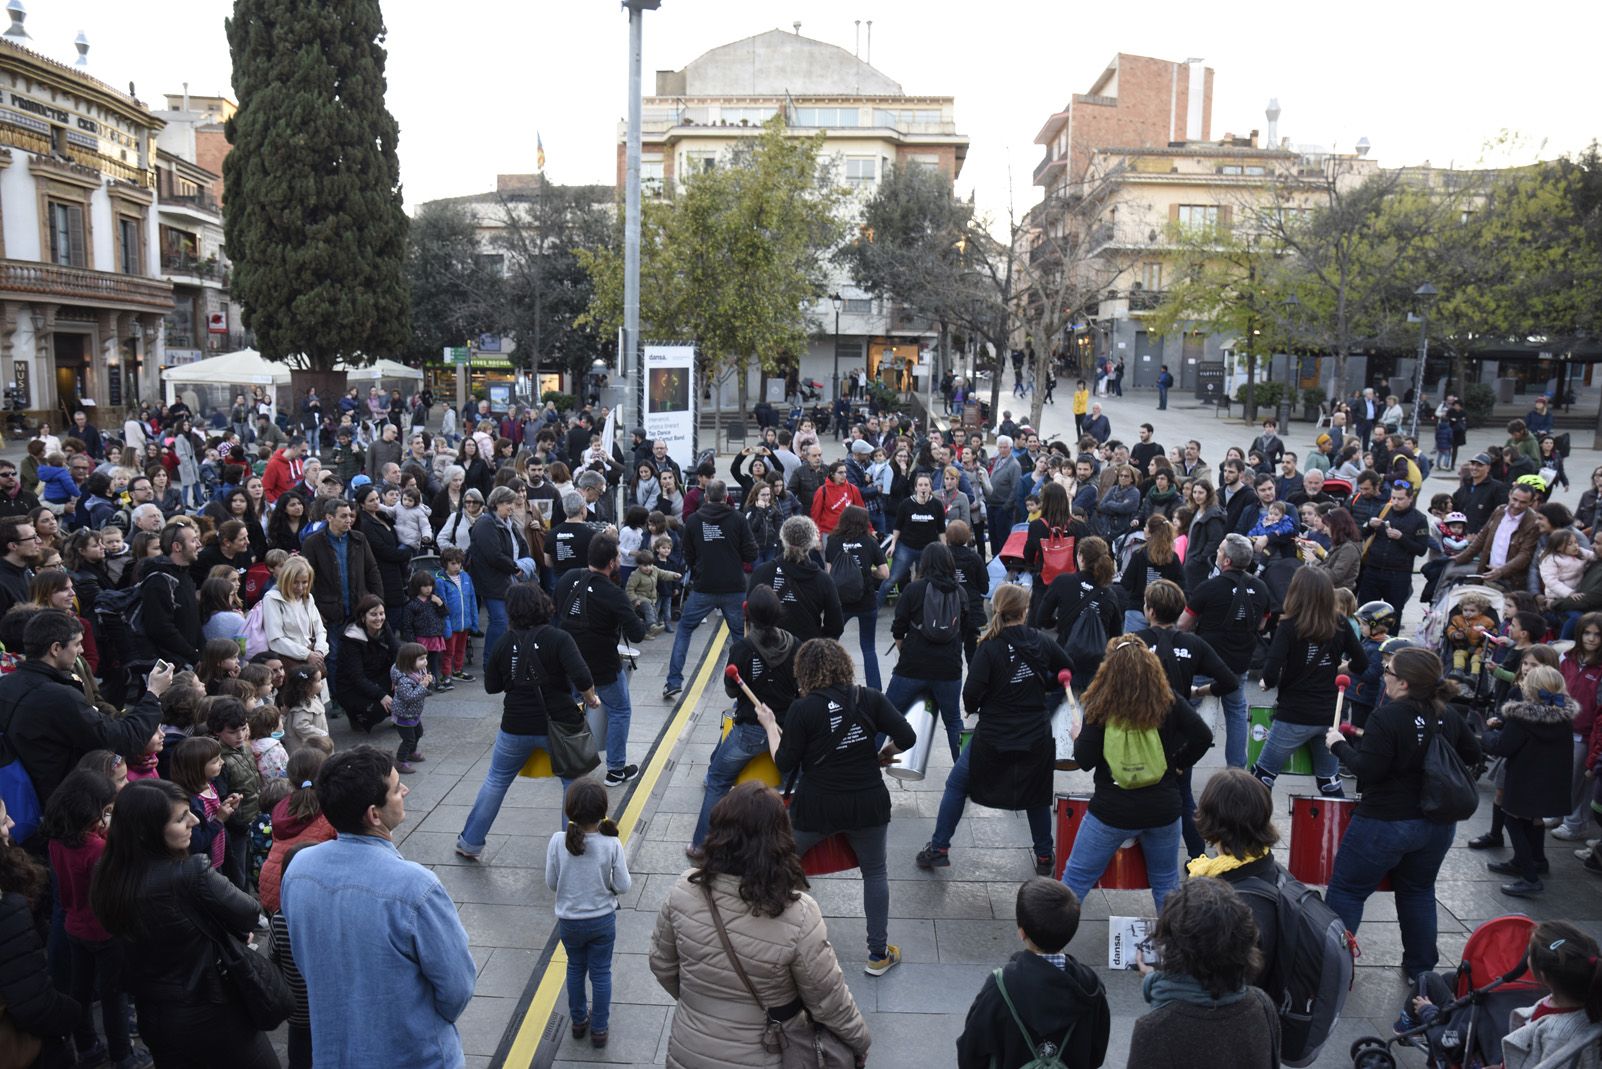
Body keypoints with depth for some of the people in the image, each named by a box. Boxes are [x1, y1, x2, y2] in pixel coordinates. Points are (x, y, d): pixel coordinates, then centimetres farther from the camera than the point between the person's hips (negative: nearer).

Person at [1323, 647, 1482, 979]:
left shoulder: (1387, 717, -21)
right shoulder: (1448, 715, 0)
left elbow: (1367, 770, -23)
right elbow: (1472, 755, 12)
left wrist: (1339, 745, -8)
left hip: (1386, 823, -7)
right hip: (1438, 825, 7)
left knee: (1346, 890, 5)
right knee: (1418, 891, 24)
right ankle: (1421, 968, 32)